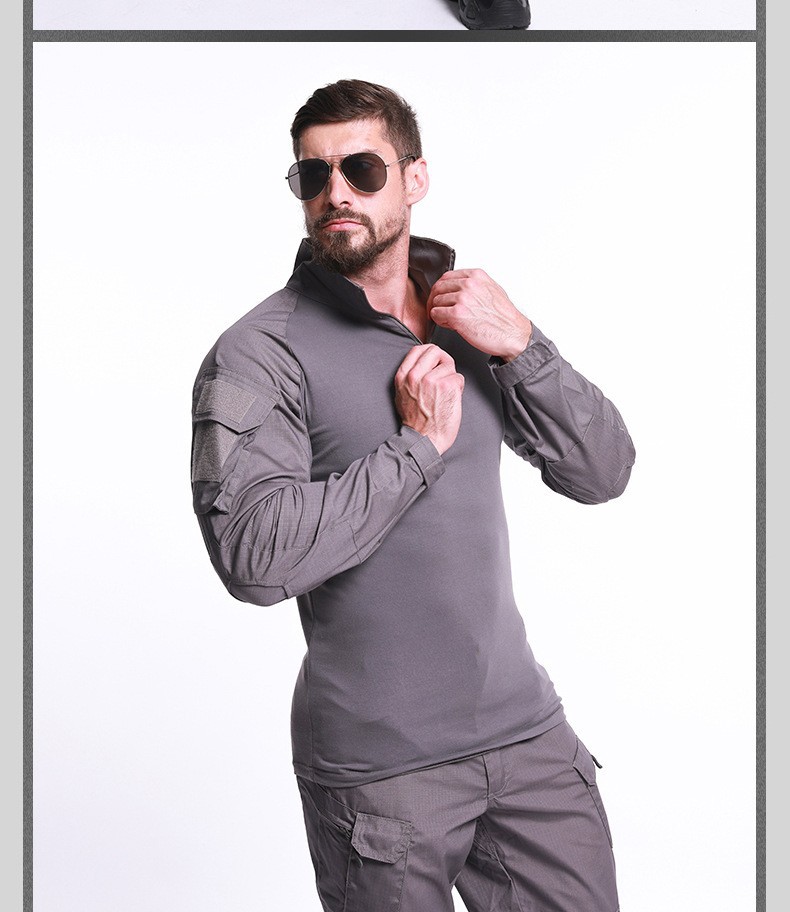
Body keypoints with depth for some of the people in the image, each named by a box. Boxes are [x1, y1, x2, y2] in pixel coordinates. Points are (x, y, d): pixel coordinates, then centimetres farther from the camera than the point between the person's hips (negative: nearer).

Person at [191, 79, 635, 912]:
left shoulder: (471, 316, 6)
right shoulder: (258, 353, -11)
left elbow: (604, 474, 3)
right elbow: (254, 558, -24)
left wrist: (521, 347, -11)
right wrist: (418, 444, -18)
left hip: (527, 727, 5)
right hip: (380, 765, -5)